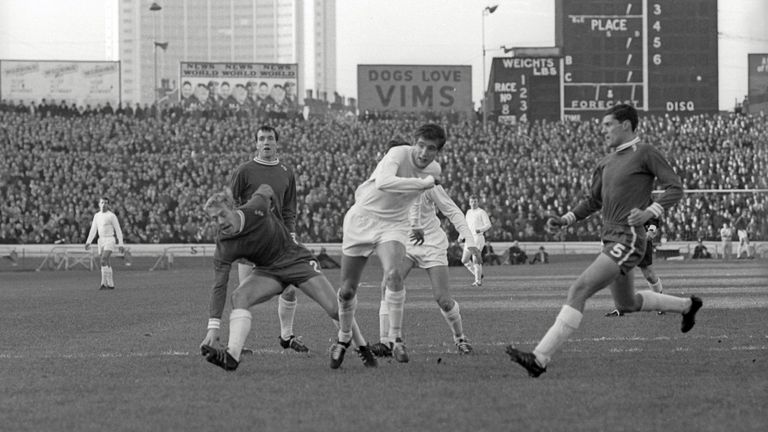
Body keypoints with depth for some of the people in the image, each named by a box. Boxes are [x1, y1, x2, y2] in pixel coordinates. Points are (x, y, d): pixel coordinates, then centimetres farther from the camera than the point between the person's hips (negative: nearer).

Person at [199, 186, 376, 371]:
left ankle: (362, 347, 15)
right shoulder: (224, 248, -22)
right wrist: (213, 327, -26)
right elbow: (219, 286, -21)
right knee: (239, 296, -27)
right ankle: (232, 355, -36)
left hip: (296, 258, -1)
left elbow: (266, 189, -1)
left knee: (334, 308, -9)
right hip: (267, 270, 1)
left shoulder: (256, 208, -24)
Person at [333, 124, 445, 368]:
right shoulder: (398, 154, -22)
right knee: (347, 290, 2)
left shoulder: (434, 169, -3)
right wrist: (423, 183, -39)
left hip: (394, 225, 2)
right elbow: (383, 182, -43)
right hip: (361, 219, -2)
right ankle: (343, 339, 28)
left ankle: (396, 339, -19)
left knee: (393, 275, -27)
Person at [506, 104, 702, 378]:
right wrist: (565, 220, 9)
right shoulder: (607, 162, 16)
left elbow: (674, 188, -8)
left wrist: (650, 212, -22)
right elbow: (593, 200, 24)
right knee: (626, 304, 25)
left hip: (628, 240, -10)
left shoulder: (645, 153, -6)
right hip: (611, 239, 10)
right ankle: (687, 306, 46)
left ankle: (540, 358, -24)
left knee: (579, 291, -19)